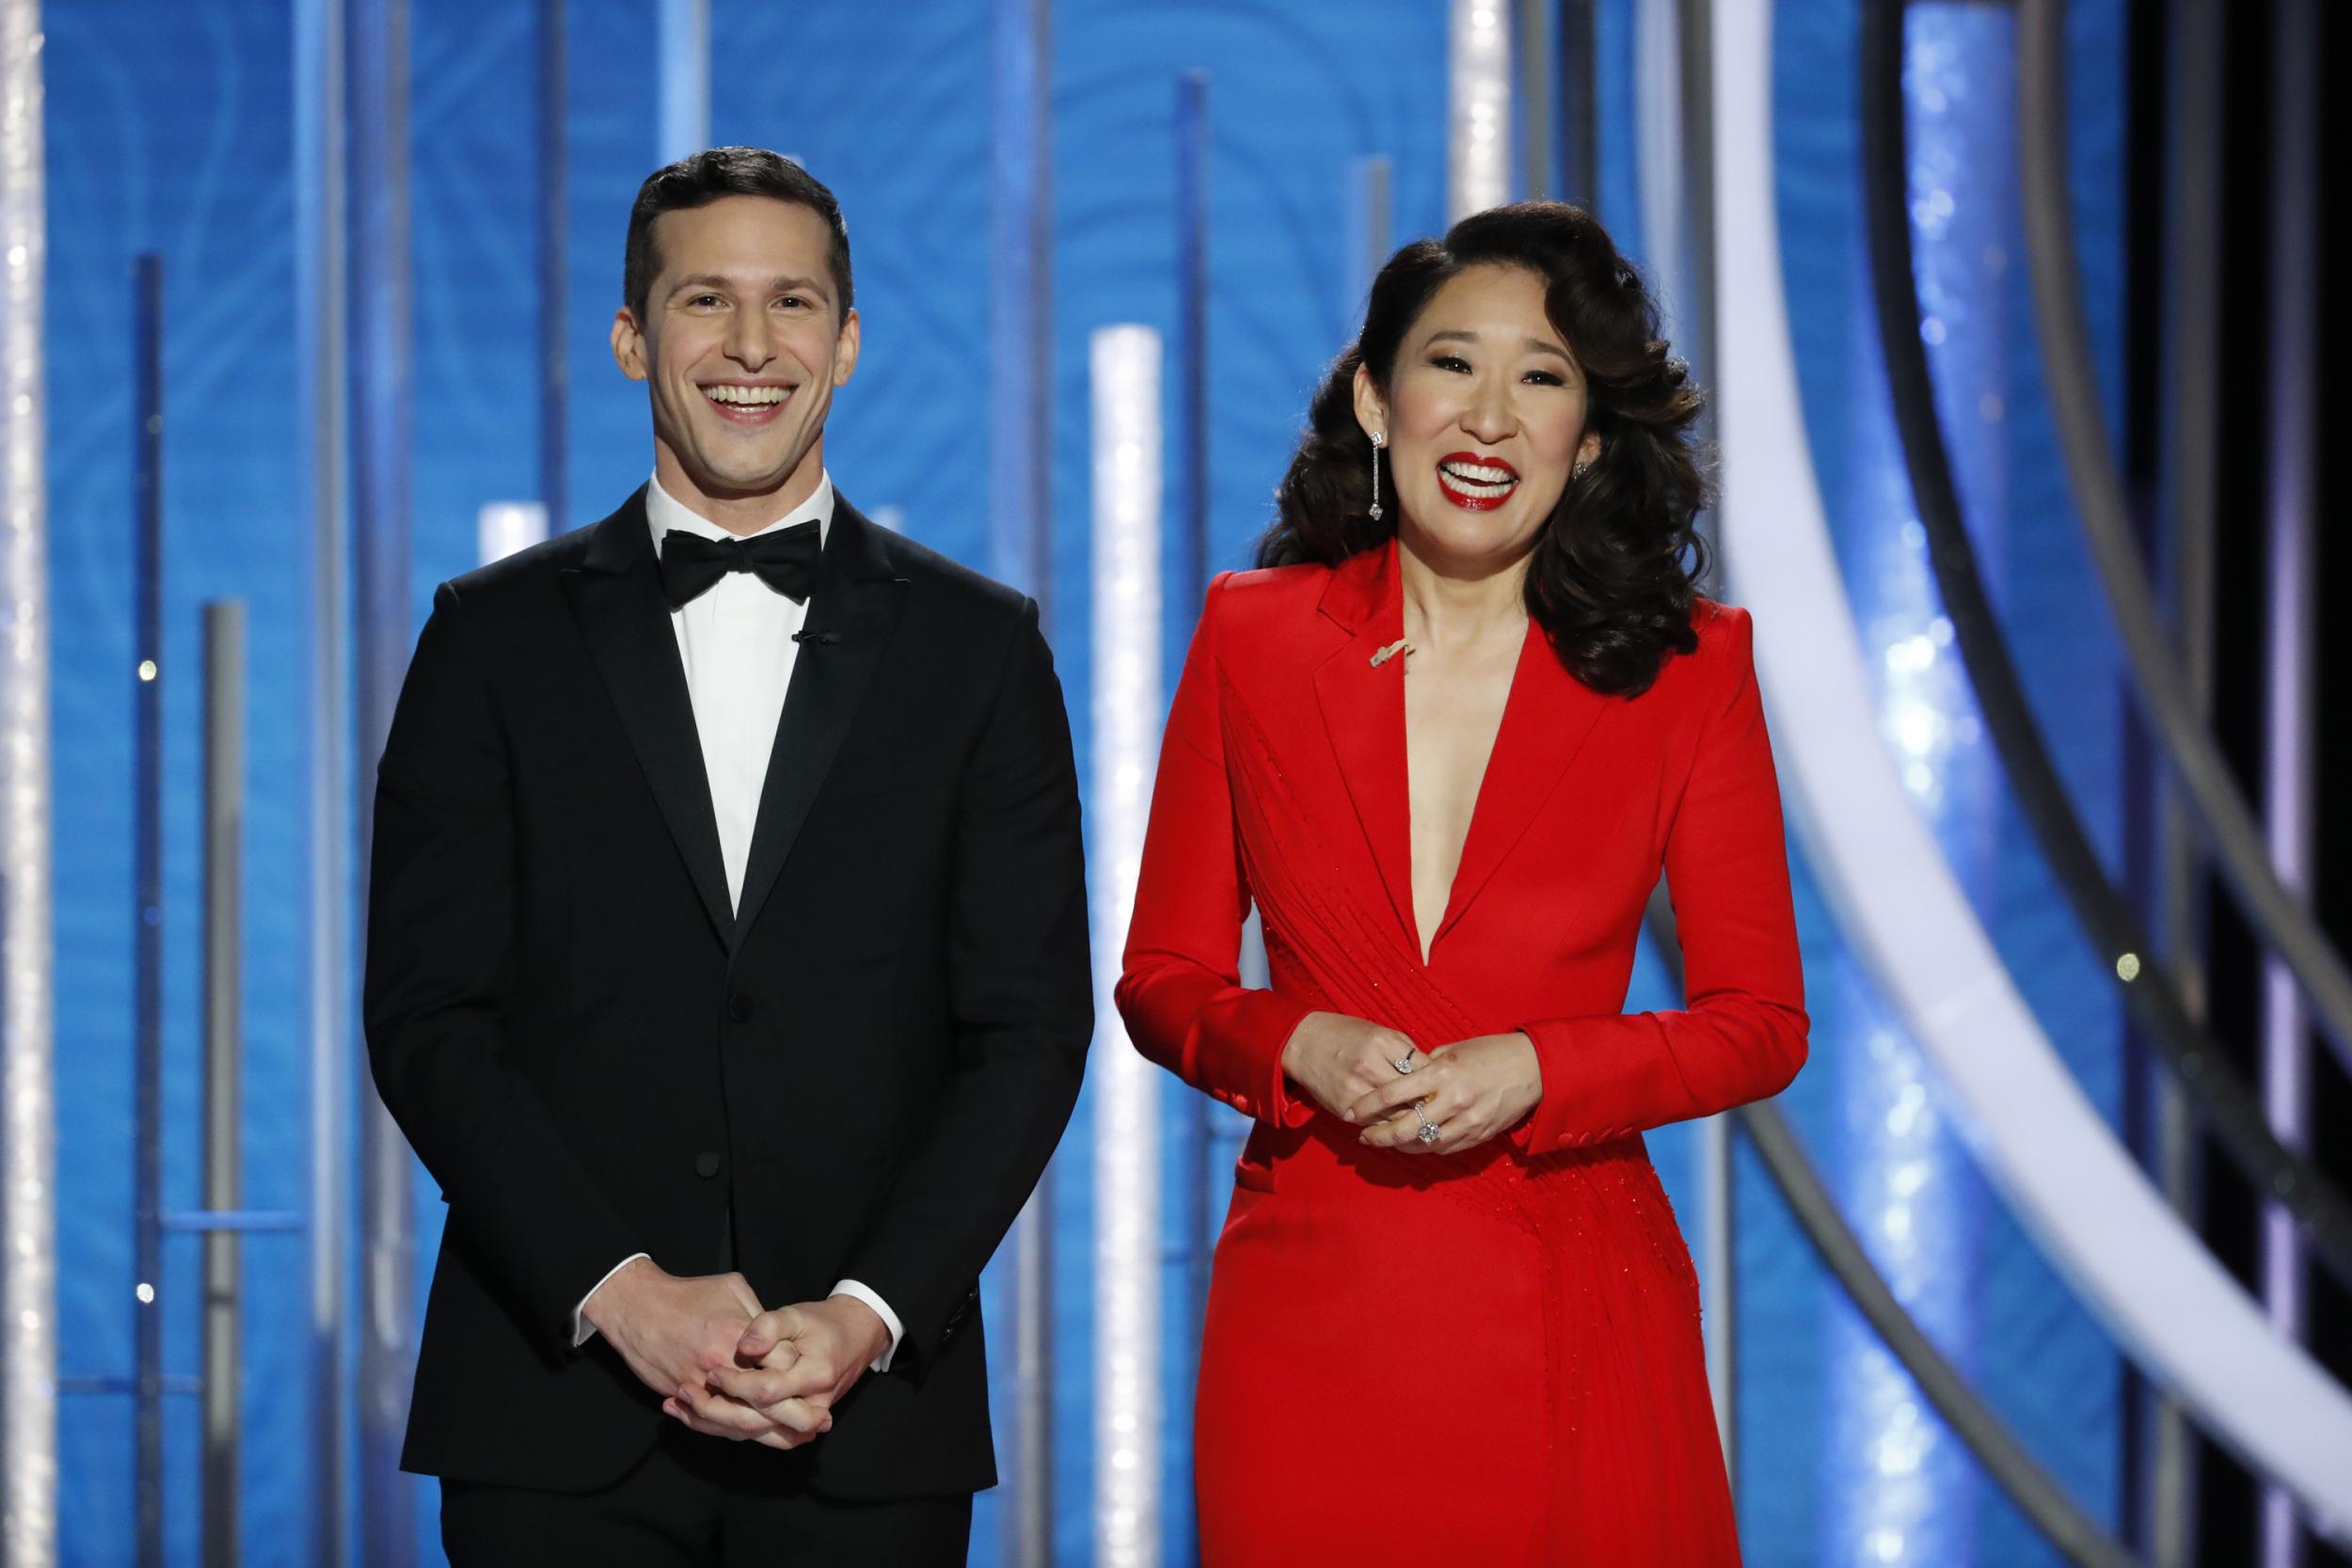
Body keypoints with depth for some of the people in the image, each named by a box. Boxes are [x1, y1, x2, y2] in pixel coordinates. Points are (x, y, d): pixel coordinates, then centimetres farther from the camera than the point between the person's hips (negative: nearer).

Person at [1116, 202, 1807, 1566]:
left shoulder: (1689, 667, 0)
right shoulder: (1254, 637, 3)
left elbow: (1762, 1022, 2)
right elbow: (1164, 979, 8)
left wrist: (1533, 1069, -13)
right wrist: (1300, 1044, -13)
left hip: (1570, 1331, -1)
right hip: (1309, 1323, 1)